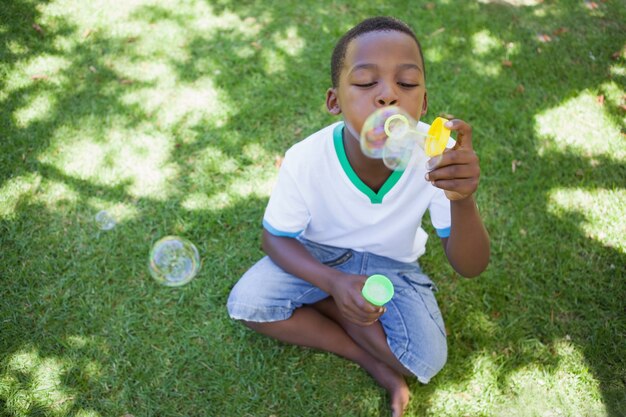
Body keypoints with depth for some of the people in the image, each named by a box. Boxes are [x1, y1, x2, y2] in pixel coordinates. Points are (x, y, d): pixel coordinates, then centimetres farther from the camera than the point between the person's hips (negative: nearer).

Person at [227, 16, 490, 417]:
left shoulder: (436, 157, -28)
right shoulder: (305, 160, -29)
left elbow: (470, 267, -25)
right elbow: (276, 237, -12)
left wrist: (463, 200, -48)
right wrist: (334, 282, -31)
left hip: (391, 262, 0)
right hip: (318, 255, 1)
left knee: (428, 357, -21)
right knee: (247, 303, -22)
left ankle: (317, 304, 0)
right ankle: (371, 360, -7)